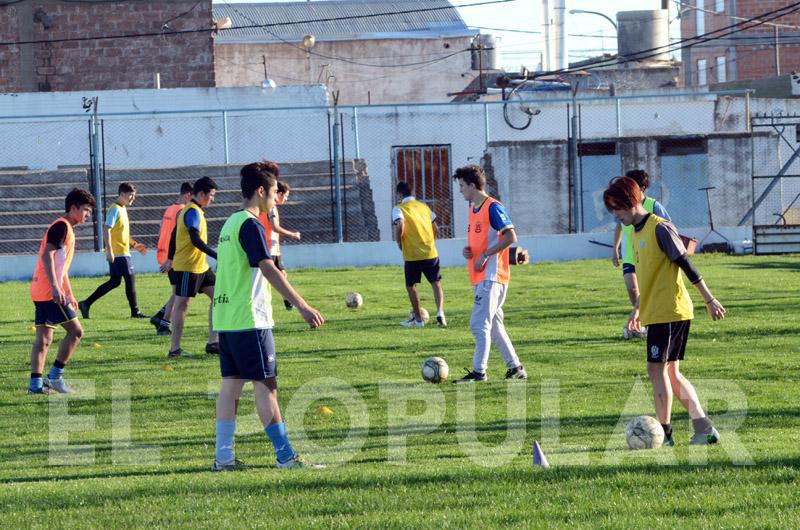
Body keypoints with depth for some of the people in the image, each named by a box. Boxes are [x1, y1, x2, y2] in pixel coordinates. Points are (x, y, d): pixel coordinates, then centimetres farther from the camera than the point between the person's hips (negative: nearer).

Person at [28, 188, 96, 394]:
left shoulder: (67, 229, 22)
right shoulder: (61, 226, -10)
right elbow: (47, 255, -21)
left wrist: (70, 295, 30)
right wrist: (55, 287, -29)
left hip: (40, 292, 10)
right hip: (50, 292, -10)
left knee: (43, 339, 7)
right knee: (75, 330, -7)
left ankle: (36, 383, 4)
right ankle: (55, 376, -5)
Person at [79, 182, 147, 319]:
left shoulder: (122, 209, 17)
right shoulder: (115, 210, -13)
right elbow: (107, 230, -20)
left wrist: (135, 244, 23)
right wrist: (109, 250, -25)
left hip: (123, 252, 10)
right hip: (119, 253, -10)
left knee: (114, 282, 11)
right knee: (130, 279, -3)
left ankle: (86, 304, 12)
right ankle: (135, 311, 4)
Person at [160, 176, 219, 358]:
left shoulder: (187, 210, 16)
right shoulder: (193, 212, -15)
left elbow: (174, 234, 23)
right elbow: (196, 240, -25)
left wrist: (170, 259, 29)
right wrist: (217, 256, -28)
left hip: (201, 267, 10)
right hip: (187, 267, -10)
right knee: (181, 304, -5)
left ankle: (213, 342, 6)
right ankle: (174, 349, -2)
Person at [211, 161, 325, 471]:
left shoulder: (230, 223, 16)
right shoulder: (251, 225, -13)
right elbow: (269, 271, -20)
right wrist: (302, 306, -22)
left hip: (225, 318, 9)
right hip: (249, 320, -9)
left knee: (231, 384, 7)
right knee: (266, 384, -5)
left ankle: (223, 457, 6)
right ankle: (284, 456, -3)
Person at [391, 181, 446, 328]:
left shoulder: (399, 209, -4)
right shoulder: (424, 206, 11)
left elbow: (400, 226, -22)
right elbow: (436, 229, 12)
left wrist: (399, 242, -6)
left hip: (412, 255, -3)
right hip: (430, 253, 3)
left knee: (411, 286, 14)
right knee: (436, 284, 11)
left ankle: (418, 319, 17)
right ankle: (440, 313, -11)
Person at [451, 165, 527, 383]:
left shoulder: (493, 207, -13)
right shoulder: (473, 209, 16)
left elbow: (510, 237, -18)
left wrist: (484, 256, -19)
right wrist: (468, 250, 6)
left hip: (491, 276, -10)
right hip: (481, 277, 10)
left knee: (479, 324, -11)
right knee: (494, 325, 12)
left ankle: (479, 371, -10)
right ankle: (515, 367, 17)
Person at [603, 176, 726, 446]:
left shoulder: (660, 228, -14)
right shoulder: (636, 232, 14)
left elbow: (685, 264, -14)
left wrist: (709, 299, -12)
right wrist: (638, 308, 26)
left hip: (670, 312, -9)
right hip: (656, 312, 9)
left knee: (657, 368, -7)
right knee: (671, 372, 8)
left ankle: (664, 432, -1)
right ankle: (703, 427, 8)